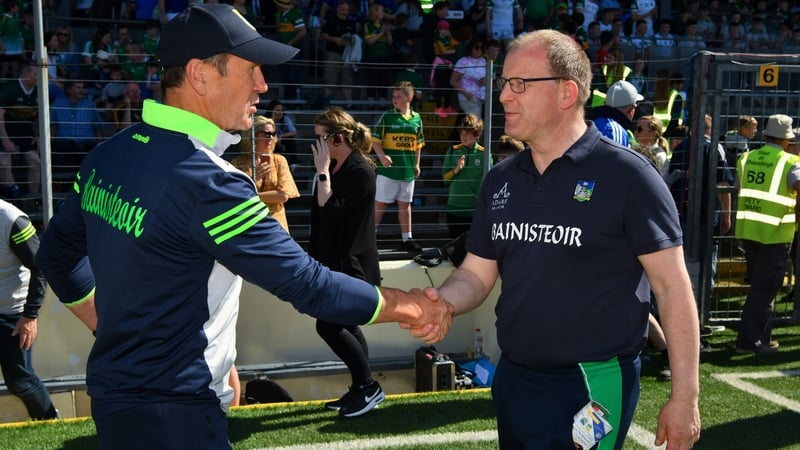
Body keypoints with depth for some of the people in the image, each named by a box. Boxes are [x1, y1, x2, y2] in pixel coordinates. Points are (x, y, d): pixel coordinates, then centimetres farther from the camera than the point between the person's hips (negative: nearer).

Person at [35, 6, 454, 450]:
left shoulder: (108, 155, 1)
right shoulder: (206, 183, -24)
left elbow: (57, 254, 15)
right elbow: (309, 286, -22)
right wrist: (413, 307, -10)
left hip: (113, 393, 9)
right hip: (171, 413, -9)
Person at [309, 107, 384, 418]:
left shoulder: (360, 171, -16)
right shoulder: (336, 168, 11)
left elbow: (330, 210, -23)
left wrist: (322, 171, -19)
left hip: (351, 265, -9)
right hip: (336, 262, 9)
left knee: (328, 326, -8)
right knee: (345, 326, 12)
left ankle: (369, 387, 4)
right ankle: (361, 389, 22)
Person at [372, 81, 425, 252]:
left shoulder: (416, 118, 6)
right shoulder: (387, 116, -4)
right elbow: (375, 140, -6)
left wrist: (417, 164, 14)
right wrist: (382, 156, -21)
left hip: (408, 170, 4)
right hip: (388, 168, -4)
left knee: (405, 204, 14)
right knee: (379, 204, -1)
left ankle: (407, 239, 22)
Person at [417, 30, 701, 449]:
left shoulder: (627, 176, -12)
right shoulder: (499, 180, 5)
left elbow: (672, 287, -11)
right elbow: (476, 274, 9)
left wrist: (684, 397, -12)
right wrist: (440, 302, -13)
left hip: (593, 386, -6)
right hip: (512, 379, 6)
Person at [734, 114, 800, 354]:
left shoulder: (747, 158, 7)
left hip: (747, 229, 6)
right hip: (775, 234, -6)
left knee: (759, 286, 18)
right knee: (765, 289, 3)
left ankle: (762, 336, 26)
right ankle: (749, 340, 3)